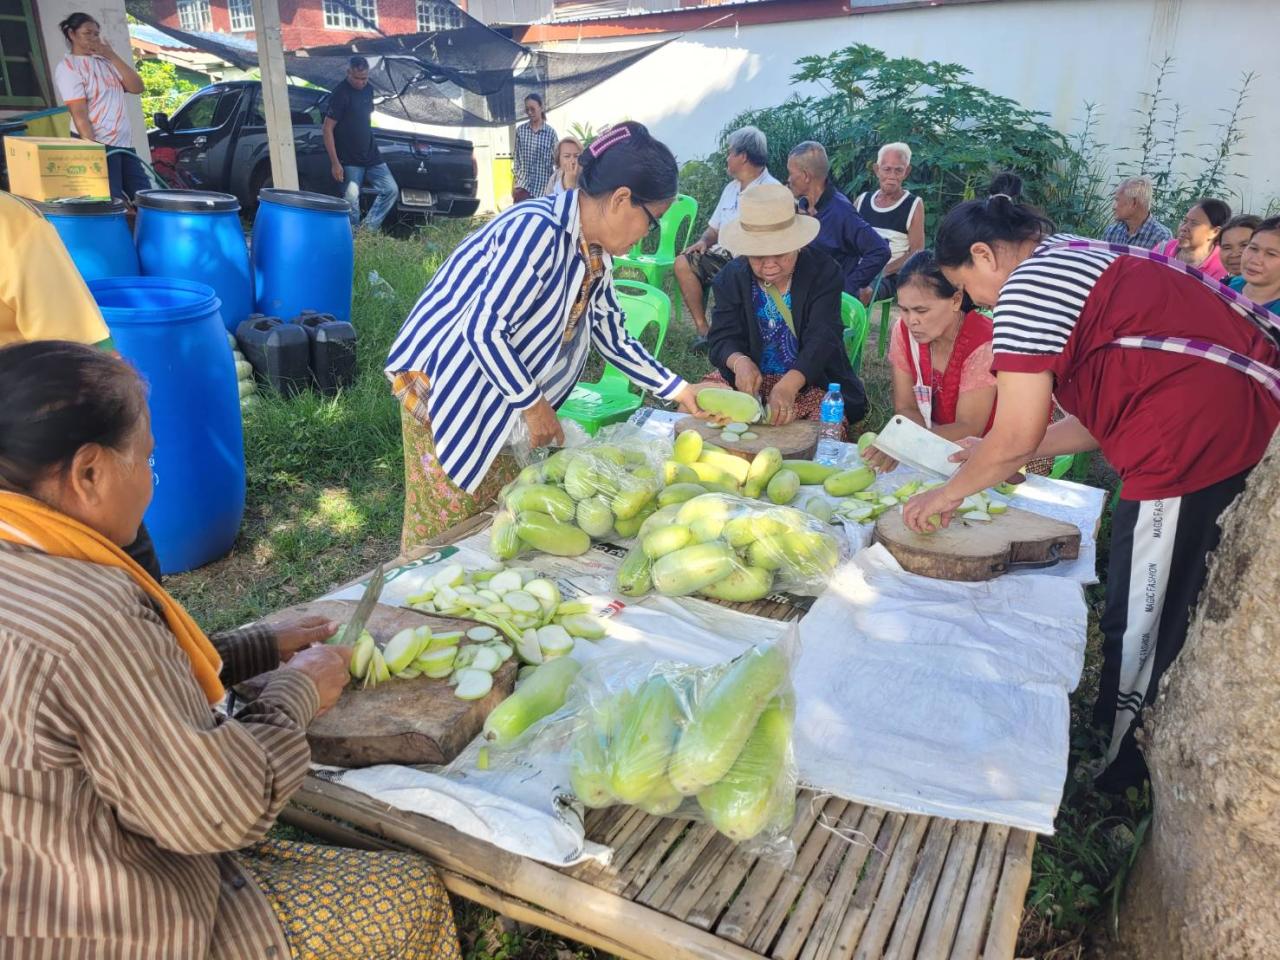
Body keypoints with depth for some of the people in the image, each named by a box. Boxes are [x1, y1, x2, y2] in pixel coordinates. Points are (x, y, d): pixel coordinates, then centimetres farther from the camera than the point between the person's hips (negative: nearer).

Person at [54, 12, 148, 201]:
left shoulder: (105, 61, 15)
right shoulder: (67, 67, -5)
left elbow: (137, 87, 4)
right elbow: (79, 114, -13)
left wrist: (112, 55, -2)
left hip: (125, 144, 7)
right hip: (100, 146, -7)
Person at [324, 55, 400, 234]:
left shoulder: (368, 89, 7)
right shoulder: (340, 94, -15)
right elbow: (327, 129, -15)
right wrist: (335, 163, -19)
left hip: (371, 155, 7)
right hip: (349, 160, -7)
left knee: (391, 189, 3)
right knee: (352, 200, -7)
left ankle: (368, 229, 9)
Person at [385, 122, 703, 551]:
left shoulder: (596, 254, 3)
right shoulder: (538, 230, -25)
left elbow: (614, 339, 12)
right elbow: (484, 330, -26)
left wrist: (678, 390, 10)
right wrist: (533, 405, -18)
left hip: (506, 399, 9)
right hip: (447, 387, -8)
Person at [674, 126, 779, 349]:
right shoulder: (731, 188, 19)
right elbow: (714, 228, 24)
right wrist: (704, 241, 1)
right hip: (724, 255, 8)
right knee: (684, 262, -13)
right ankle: (701, 328, -11)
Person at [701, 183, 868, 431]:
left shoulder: (824, 272, -9)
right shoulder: (732, 276, 0)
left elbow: (821, 339, -21)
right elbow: (723, 338, -6)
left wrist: (789, 385, -41)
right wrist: (739, 361, -33)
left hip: (810, 380, -2)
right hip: (749, 377, 2)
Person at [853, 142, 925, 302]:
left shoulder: (914, 205, 3)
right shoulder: (862, 200, 14)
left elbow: (916, 253, -4)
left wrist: (884, 271, -17)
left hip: (891, 277, -3)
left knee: (863, 293, -36)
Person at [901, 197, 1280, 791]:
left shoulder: (1026, 287, -10)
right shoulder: (1079, 259, 21)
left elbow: (1016, 436, -11)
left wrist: (950, 493, 5)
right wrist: (1003, 455, 22)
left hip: (1195, 445, -10)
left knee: (1140, 631, 4)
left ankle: (1115, 782, 20)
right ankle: (1113, 735, 37)